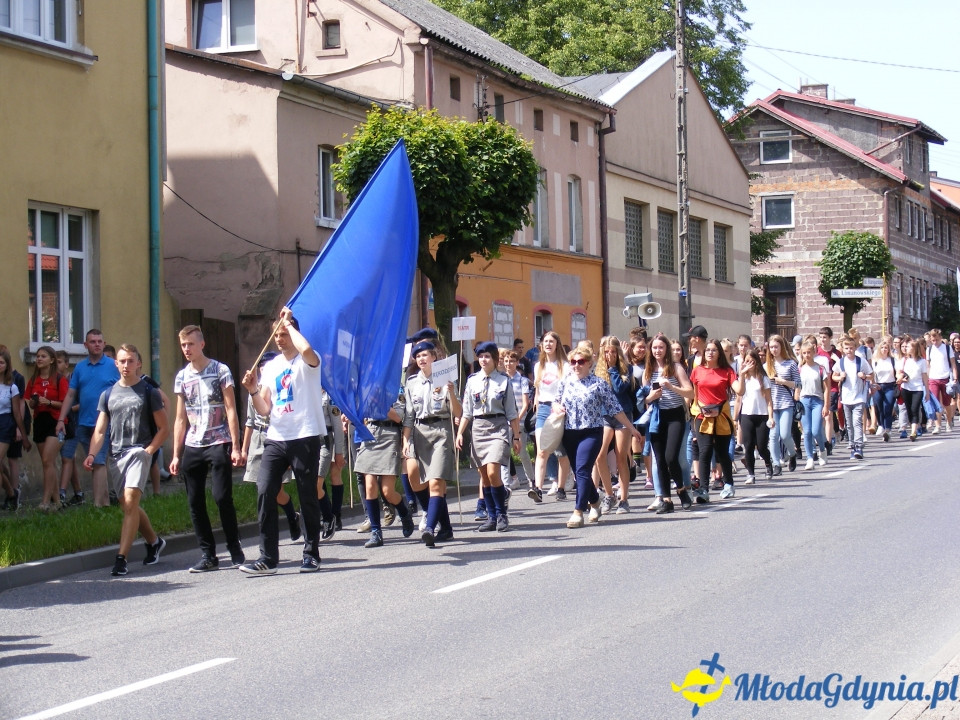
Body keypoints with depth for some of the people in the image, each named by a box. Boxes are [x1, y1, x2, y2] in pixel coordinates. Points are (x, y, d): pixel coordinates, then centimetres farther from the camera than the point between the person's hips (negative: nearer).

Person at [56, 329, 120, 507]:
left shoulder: (113, 366, -3)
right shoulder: (80, 367, 9)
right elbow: (70, 395, 10)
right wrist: (61, 420, 3)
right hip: (84, 424, 5)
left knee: (98, 463, -10)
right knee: (97, 463, 12)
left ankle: (98, 503, -11)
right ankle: (105, 499, 21)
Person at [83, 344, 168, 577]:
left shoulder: (148, 393, 3)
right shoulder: (108, 394, 13)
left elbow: (163, 428, 4)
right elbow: (100, 430, 10)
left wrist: (149, 450, -9)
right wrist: (92, 454, -6)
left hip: (138, 452, -5)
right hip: (115, 455, 5)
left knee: (130, 502, -17)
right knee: (128, 506, 11)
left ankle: (121, 558, -20)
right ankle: (154, 542, 33)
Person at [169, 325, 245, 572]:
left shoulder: (220, 371, 0)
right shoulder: (182, 377, 12)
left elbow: (231, 410, -2)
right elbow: (180, 419, 16)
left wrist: (235, 446, -9)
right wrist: (176, 455, 11)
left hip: (218, 444, -5)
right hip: (192, 447, 5)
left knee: (222, 498, -10)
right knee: (195, 503, 2)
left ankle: (235, 550, 4)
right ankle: (207, 555, 10)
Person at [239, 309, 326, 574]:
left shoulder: (306, 362, -1)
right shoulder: (270, 367, 16)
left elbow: (306, 349, -29)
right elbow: (264, 410, 15)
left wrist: (288, 323, -13)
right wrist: (253, 391, -5)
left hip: (304, 437, -5)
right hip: (276, 439, 5)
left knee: (307, 496, 2)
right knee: (264, 493, -7)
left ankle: (311, 554, 13)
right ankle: (267, 557, -6)